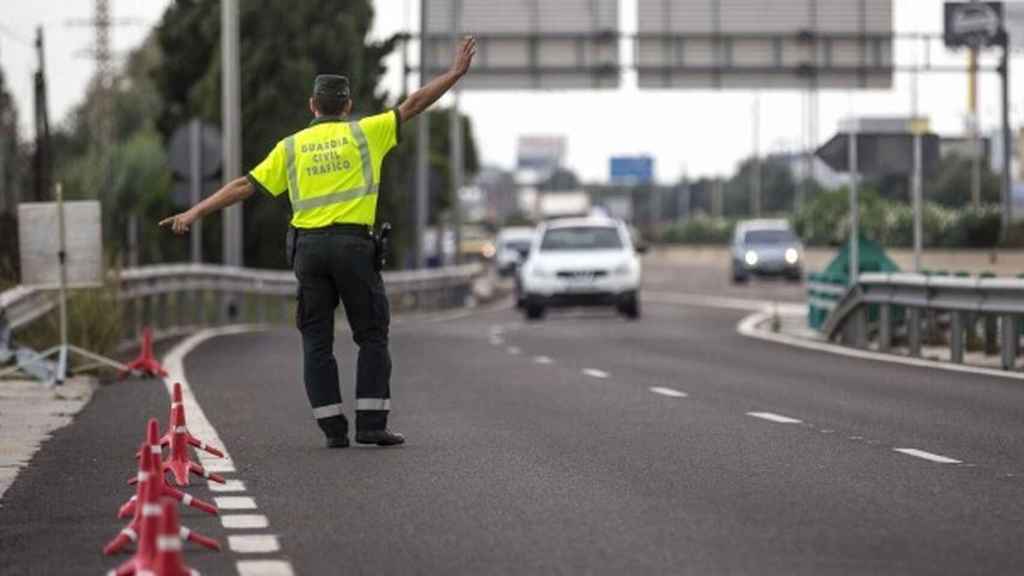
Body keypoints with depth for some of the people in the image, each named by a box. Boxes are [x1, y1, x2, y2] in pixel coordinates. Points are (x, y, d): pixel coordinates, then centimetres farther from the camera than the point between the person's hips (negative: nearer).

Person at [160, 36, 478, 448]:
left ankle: (333, 428, 2)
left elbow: (244, 186, 6)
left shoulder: (291, 146, 11)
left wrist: (195, 213, 7)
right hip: (353, 244, -2)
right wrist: (455, 73, 17)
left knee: (317, 341, 7)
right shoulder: (364, 133, 6)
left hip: (308, 246, 2)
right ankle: (371, 424, -2)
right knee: (372, 337, 6)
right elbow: (413, 105, 8)